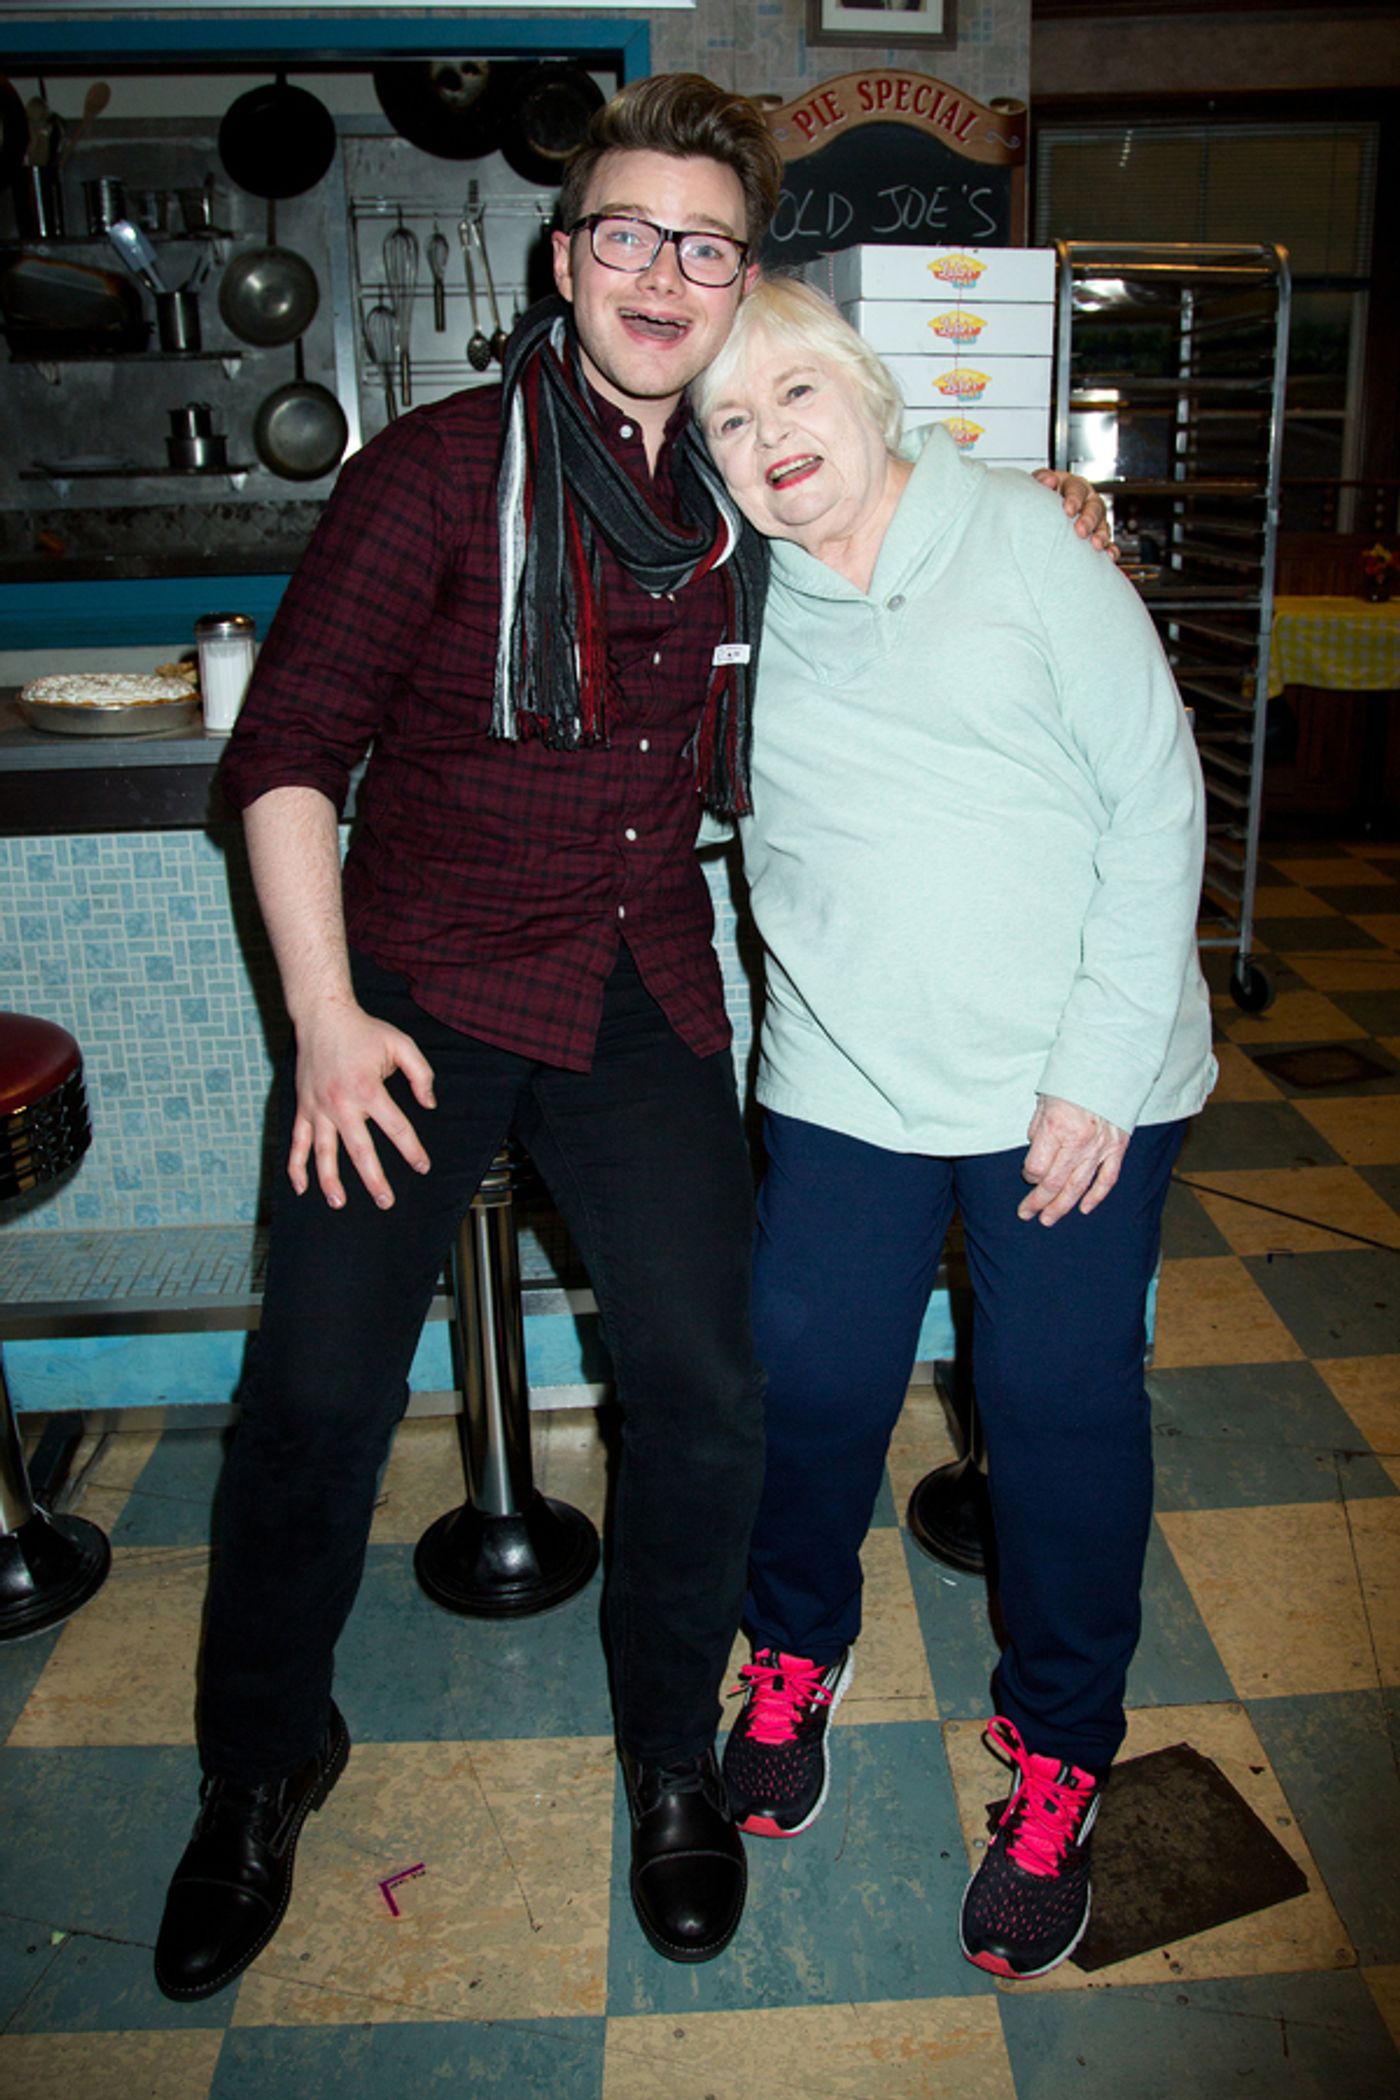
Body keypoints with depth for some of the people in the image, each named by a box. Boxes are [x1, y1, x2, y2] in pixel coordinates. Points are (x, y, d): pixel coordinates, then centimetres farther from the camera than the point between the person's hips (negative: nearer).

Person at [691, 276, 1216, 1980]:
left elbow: (1156, 798, -6)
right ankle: (796, 1649, 38)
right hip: (845, 1078, 3)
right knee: (807, 1381, 7)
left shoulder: (1021, 541, -3)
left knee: (1062, 1409, 5)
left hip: (1074, 1078, -2)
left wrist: (1100, 1066, -12)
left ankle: (1057, 1755, 29)